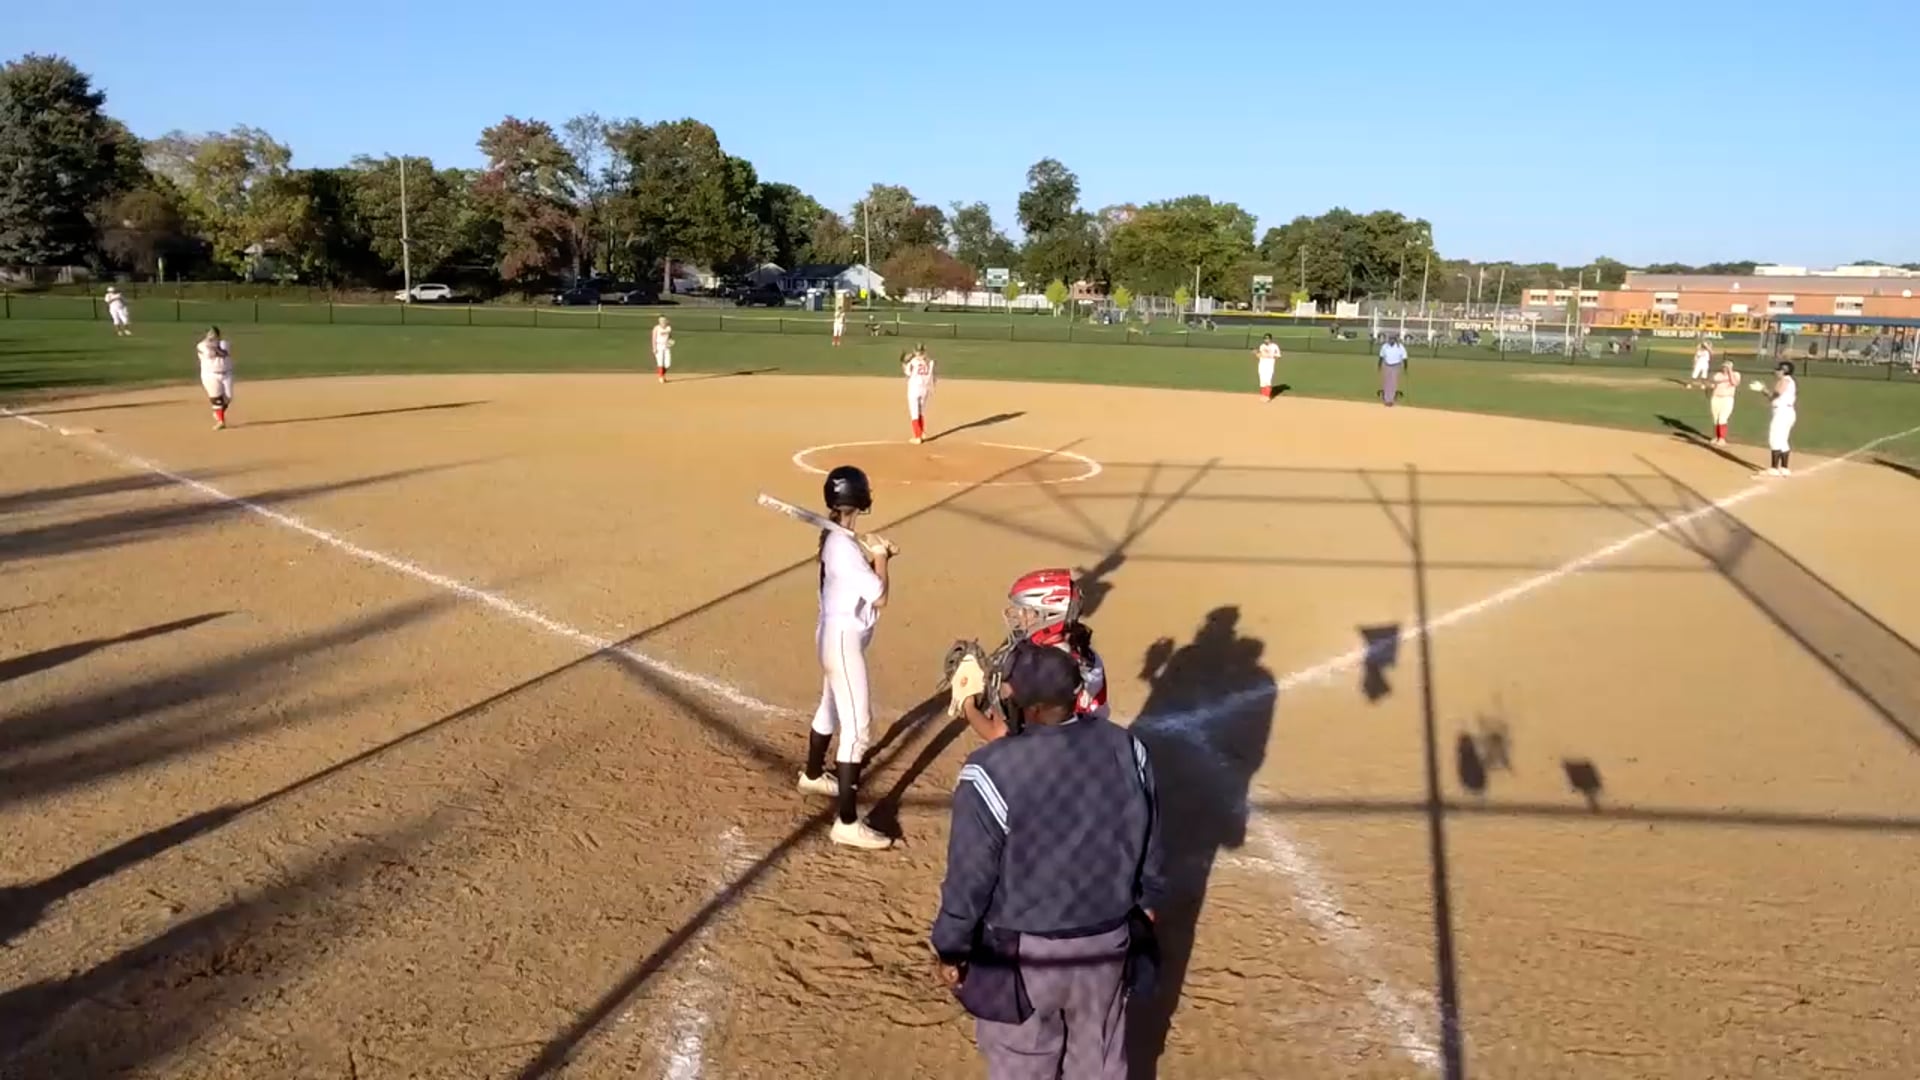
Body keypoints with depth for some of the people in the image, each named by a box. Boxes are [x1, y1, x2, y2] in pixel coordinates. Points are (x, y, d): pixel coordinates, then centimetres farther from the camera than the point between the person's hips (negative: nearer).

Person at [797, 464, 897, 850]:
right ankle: (847, 822, -10)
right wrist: (880, 557, -11)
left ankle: (813, 776, 51)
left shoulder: (834, 537, 5)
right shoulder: (844, 546, -25)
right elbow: (880, 597, -24)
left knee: (831, 708, 29)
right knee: (858, 727, -10)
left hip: (835, 635, 10)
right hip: (844, 640, -10)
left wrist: (874, 556, 0)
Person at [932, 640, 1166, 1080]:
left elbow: (969, 877, -17)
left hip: (1023, 952, -4)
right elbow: (1150, 850, 2)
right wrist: (1146, 906, 19)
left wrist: (950, 949, -1)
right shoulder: (1126, 749, -12)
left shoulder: (992, 770, -28)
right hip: (1108, 942, 4)